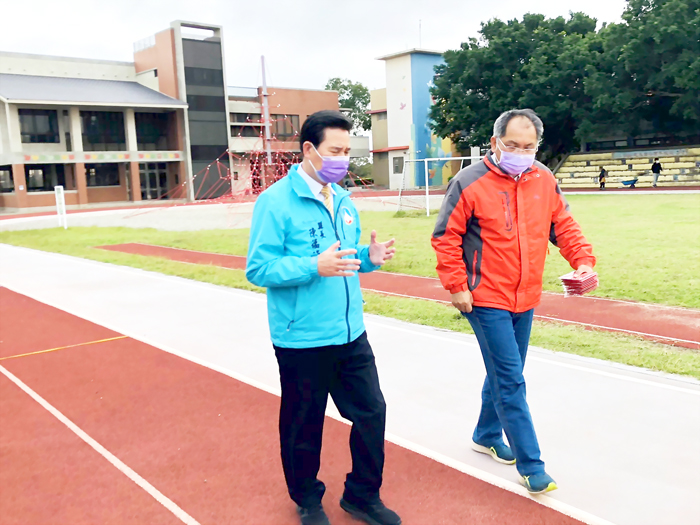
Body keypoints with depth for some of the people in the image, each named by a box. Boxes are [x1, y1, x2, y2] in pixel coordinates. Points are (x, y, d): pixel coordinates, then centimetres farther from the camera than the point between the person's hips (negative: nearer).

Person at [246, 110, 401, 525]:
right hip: (302, 340, -6)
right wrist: (316, 266, -27)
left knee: (372, 412, 11)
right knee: (303, 427, 11)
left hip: (351, 334, 7)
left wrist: (369, 256, -4)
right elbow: (259, 269, -17)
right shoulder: (276, 201, -13)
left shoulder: (343, 200, 9)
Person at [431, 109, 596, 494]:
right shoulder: (469, 183, -13)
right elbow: (446, 238, -10)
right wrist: (456, 285, -13)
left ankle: (487, 436, 41)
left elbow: (564, 227, 12)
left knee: (504, 374, 20)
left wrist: (583, 260, -3)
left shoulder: (545, 181, 3)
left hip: (525, 298, 6)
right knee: (511, 382, -4)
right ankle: (531, 466, 8)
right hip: (486, 300, -6)